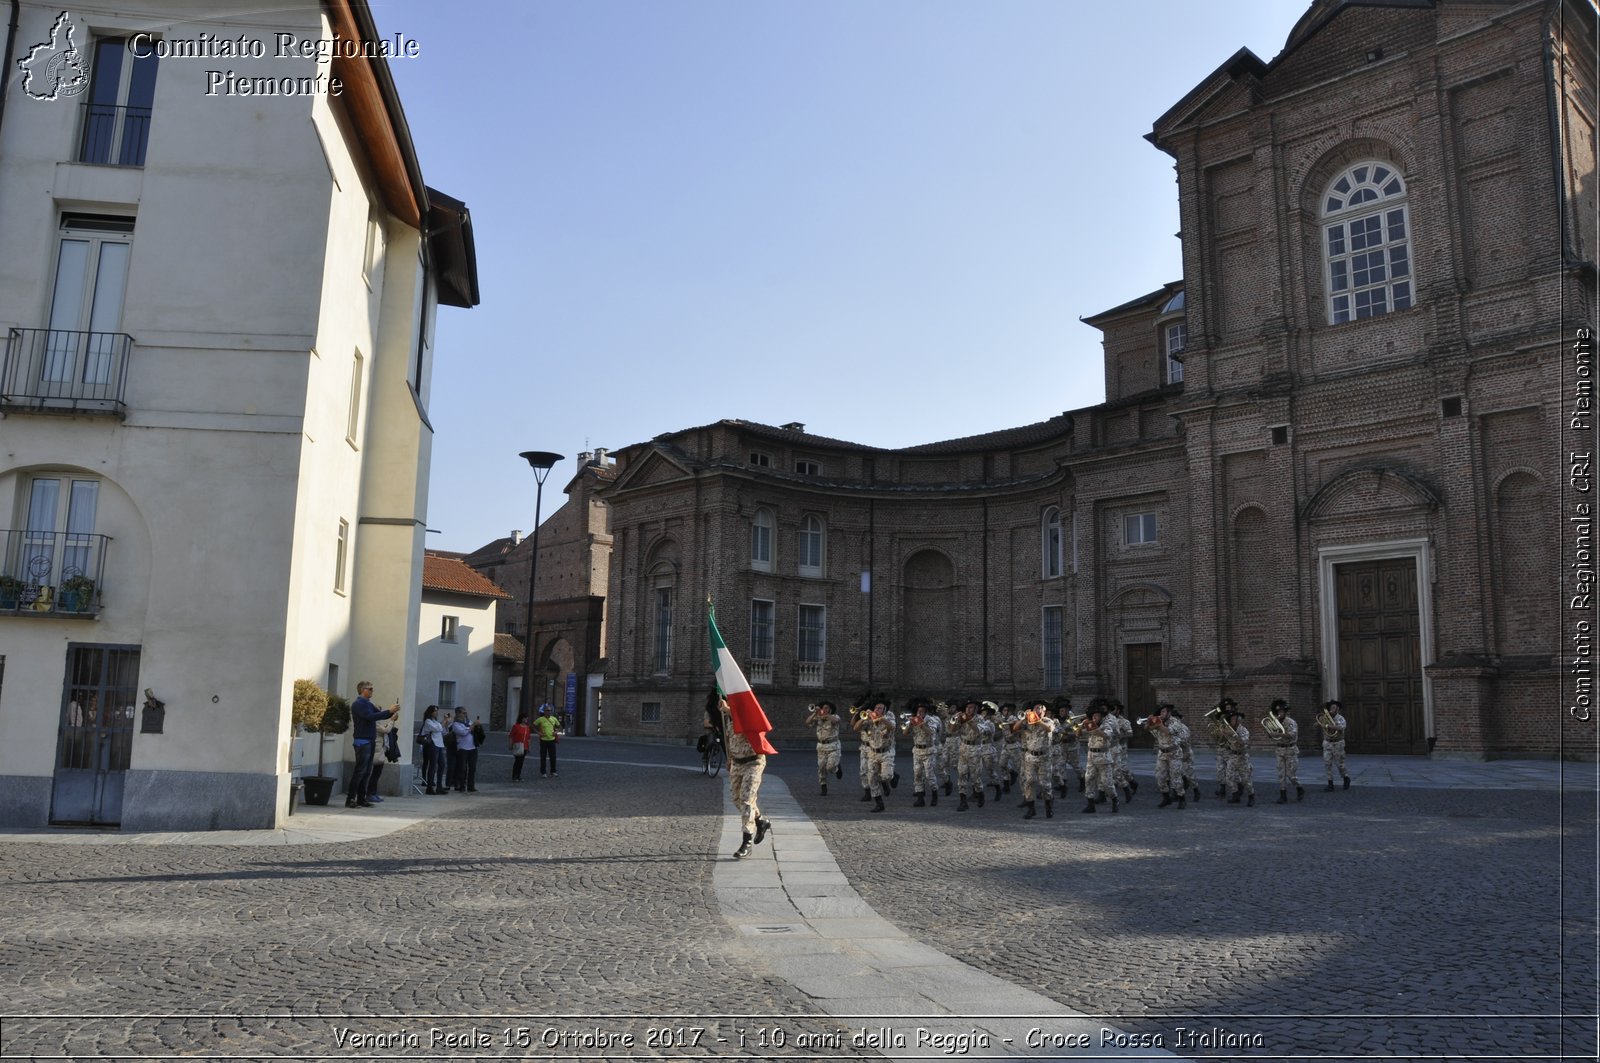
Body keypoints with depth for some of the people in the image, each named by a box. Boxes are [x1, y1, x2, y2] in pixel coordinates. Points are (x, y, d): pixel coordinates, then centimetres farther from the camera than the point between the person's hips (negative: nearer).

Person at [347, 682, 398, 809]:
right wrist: (390, 711, -22)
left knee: (367, 772, 8)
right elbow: (371, 717, -22)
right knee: (360, 771, -9)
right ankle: (350, 799, -6)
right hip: (362, 741, -9)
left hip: (370, 741, 9)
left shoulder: (368, 704, 17)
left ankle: (361, 799, 12)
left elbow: (379, 714, 14)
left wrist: (392, 712, -4)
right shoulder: (358, 704, -10)